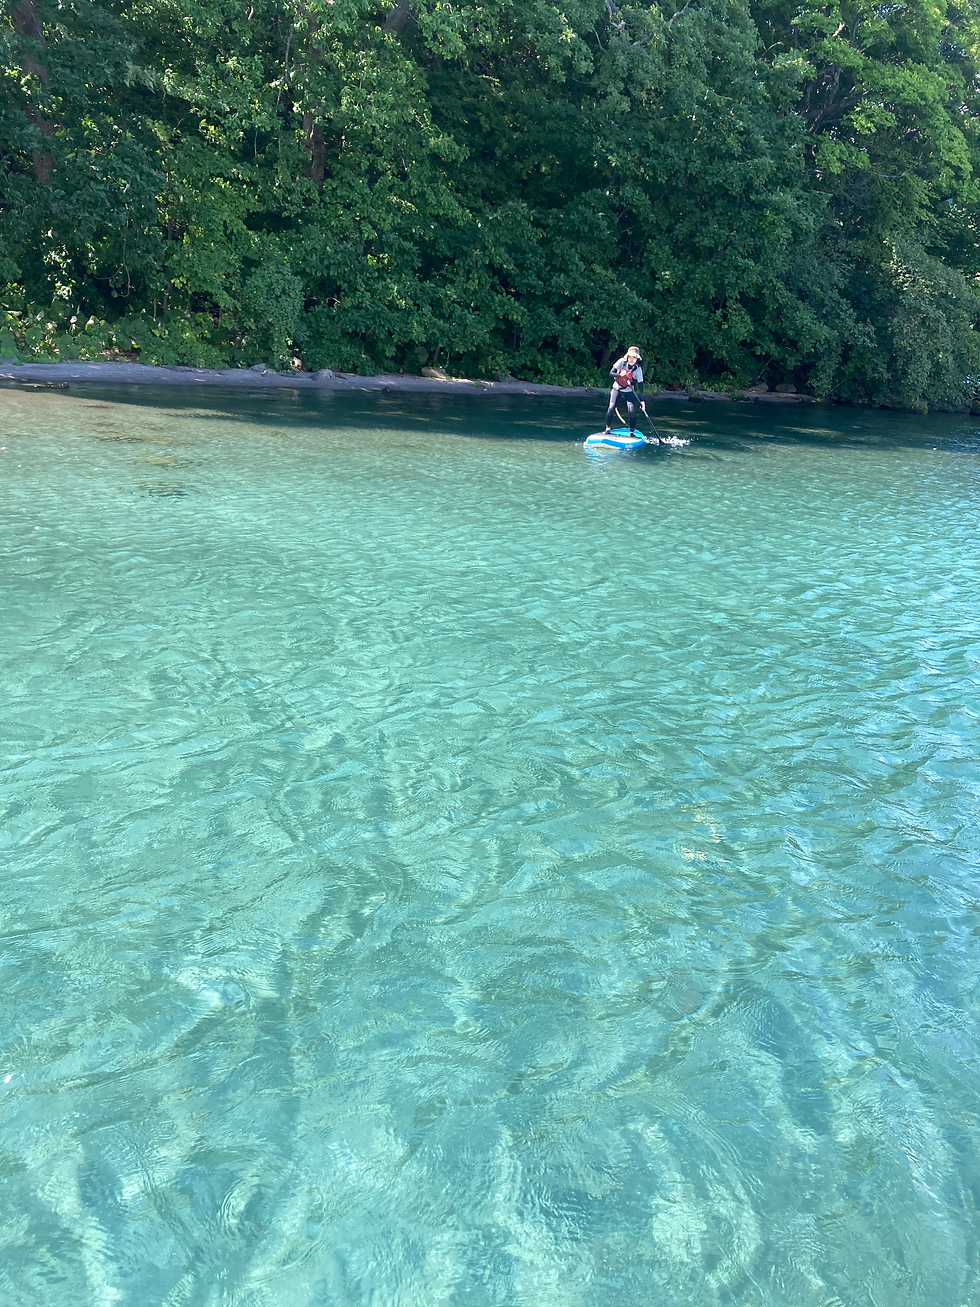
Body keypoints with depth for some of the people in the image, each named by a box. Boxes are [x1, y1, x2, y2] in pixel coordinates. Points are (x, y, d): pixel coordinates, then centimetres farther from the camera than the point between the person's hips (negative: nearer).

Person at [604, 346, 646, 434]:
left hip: (629, 392, 0)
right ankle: (608, 428, 5)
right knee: (611, 408, -16)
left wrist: (642, 401, -18)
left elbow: (640, 386, -14)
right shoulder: (621, 362, -13)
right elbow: (611, 373, -11)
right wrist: (620, 375, -31)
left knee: (632, 411, -15)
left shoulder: (638, 369, -15)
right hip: (617, 389, 0)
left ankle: (632, 431, 4)